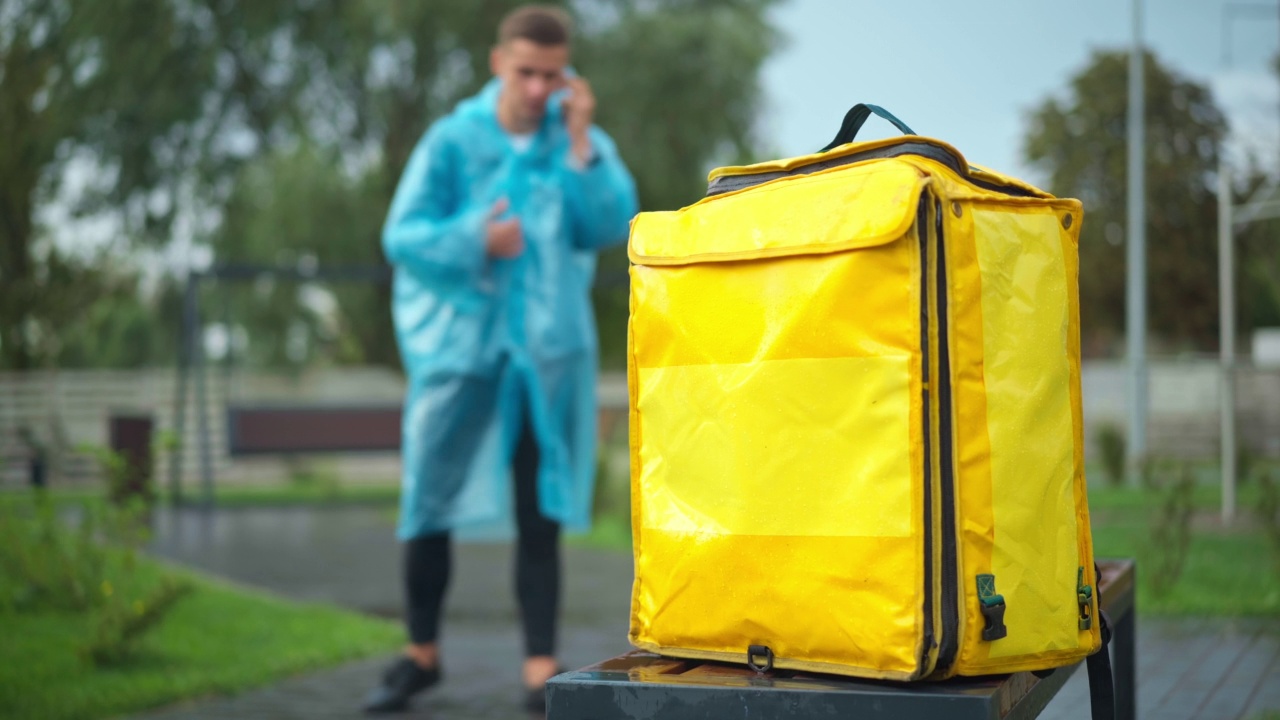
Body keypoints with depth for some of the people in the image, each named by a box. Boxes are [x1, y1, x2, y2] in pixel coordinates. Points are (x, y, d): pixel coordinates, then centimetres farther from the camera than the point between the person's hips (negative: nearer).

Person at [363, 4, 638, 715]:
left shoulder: (583, 144, 5)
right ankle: (422, 653, 25)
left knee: (540, 514, 2)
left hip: (547, 352, 0)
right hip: (456, 343, 0)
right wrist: (472, 241, -19)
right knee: (429, 505, 7)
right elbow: (401, 236, -5)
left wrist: (580, 142, -14)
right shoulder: (452, 140, 0)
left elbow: (612, 227, -9)